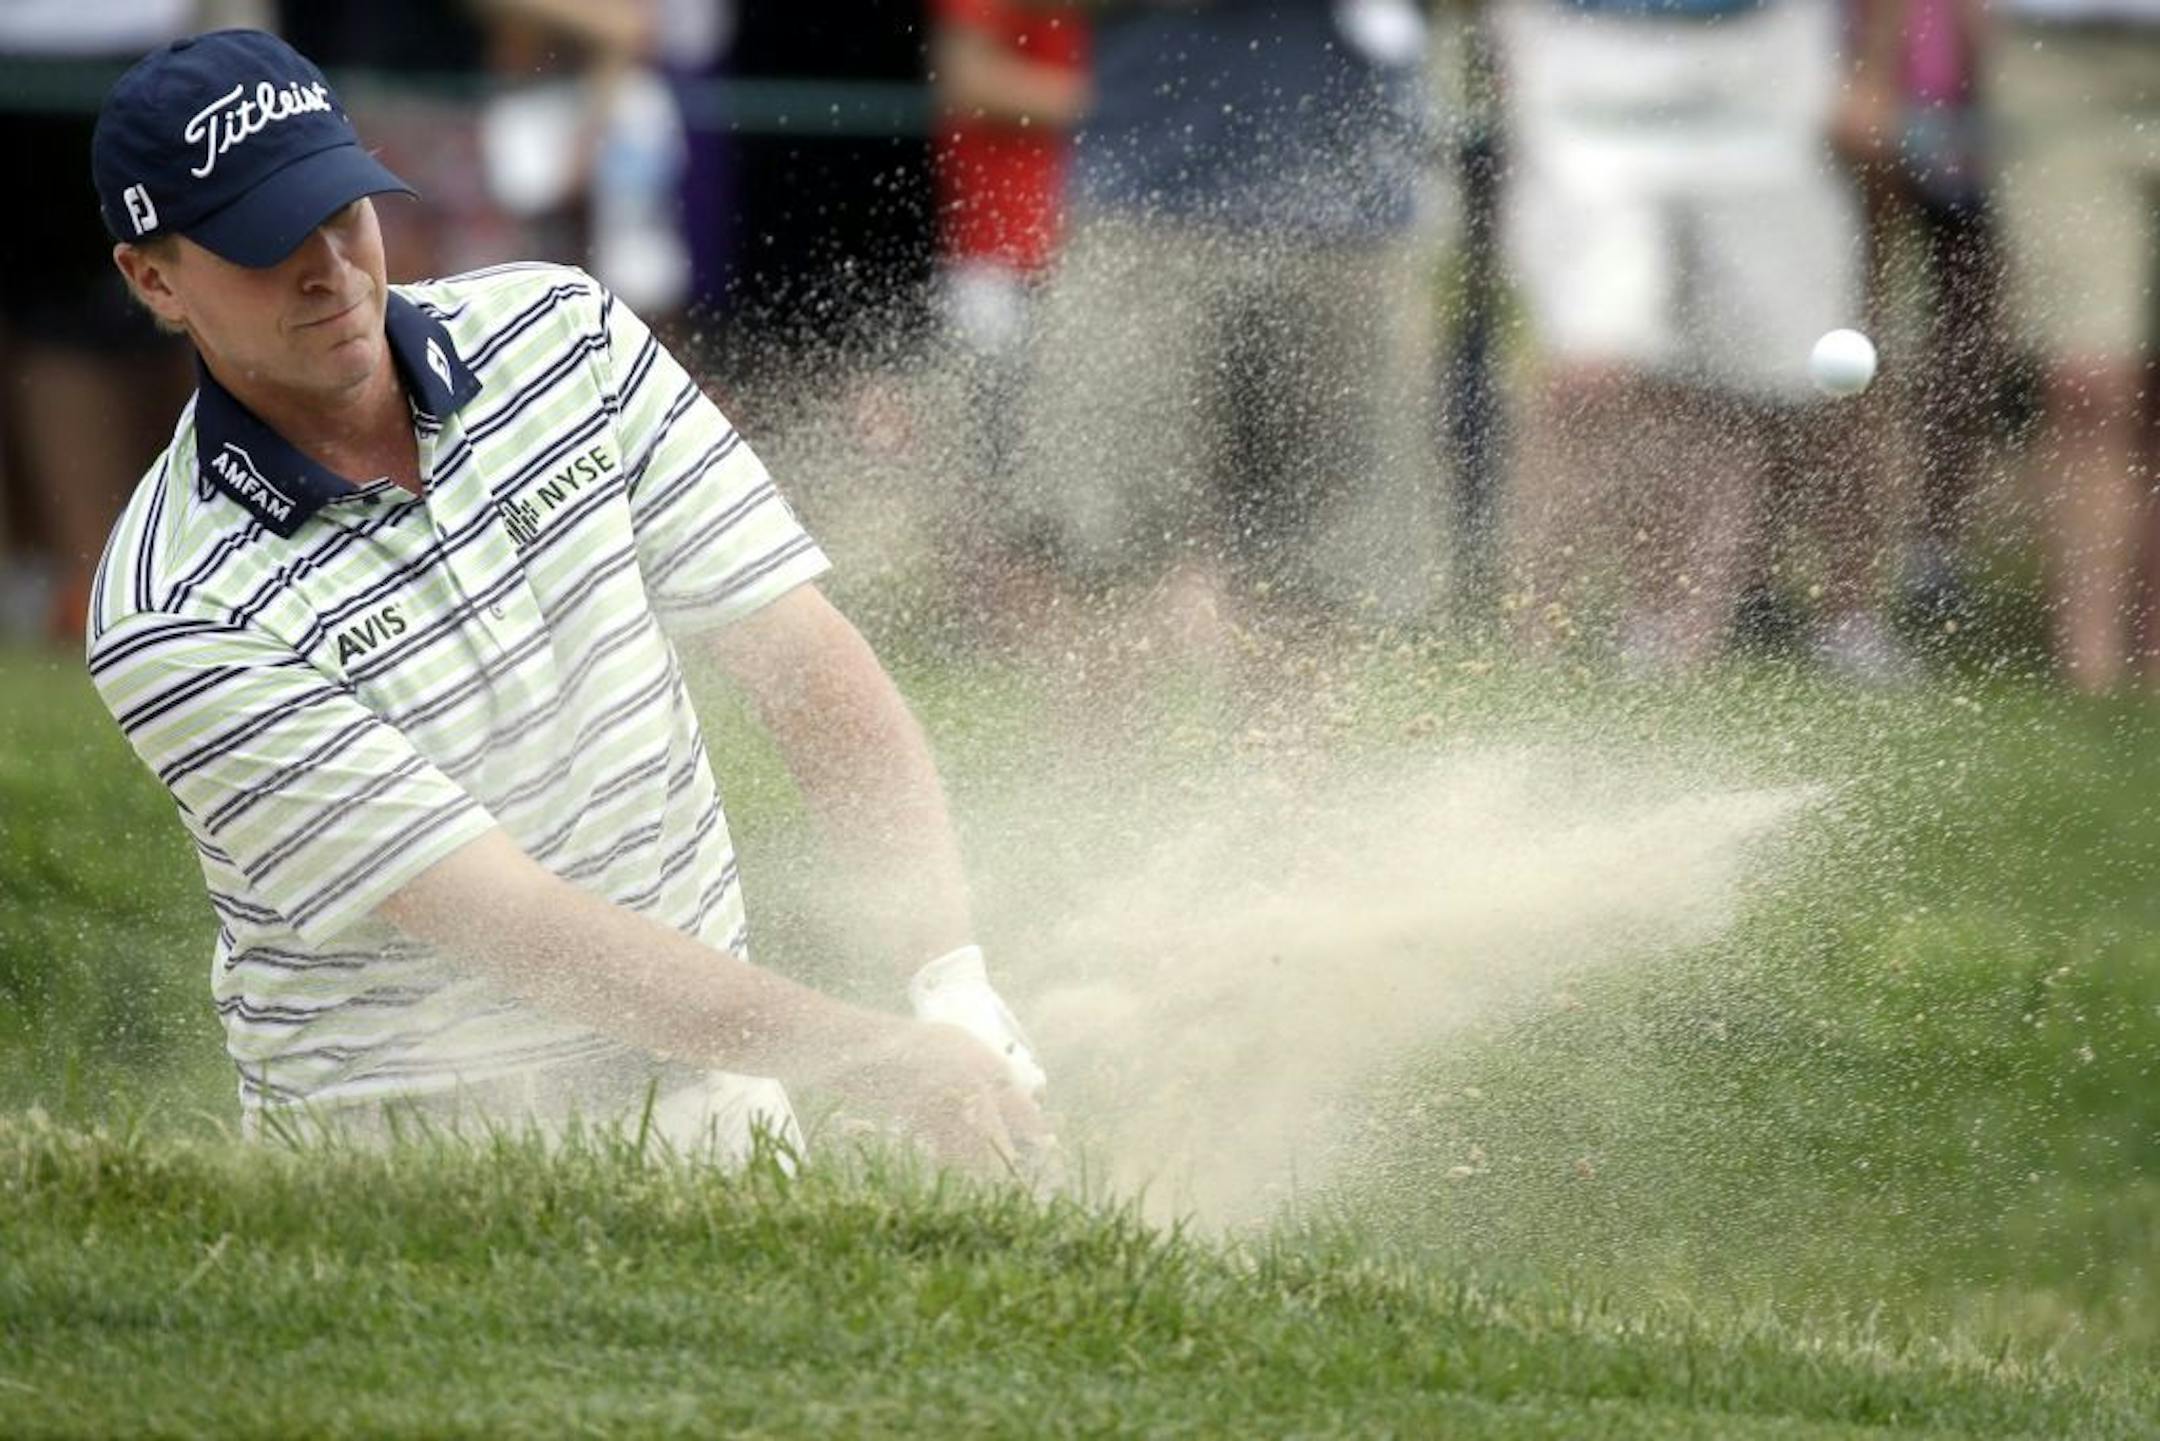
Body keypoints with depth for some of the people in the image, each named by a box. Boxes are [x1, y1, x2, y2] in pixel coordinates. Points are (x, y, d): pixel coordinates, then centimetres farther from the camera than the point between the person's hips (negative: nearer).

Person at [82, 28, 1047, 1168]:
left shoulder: (563, 335, 0)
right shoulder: (176, 623, -17)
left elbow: (808, 668, -3)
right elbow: (510, 925, -23)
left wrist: (953, 983, -18)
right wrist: (880, 1060, -30)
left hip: (707, 1098, 3)